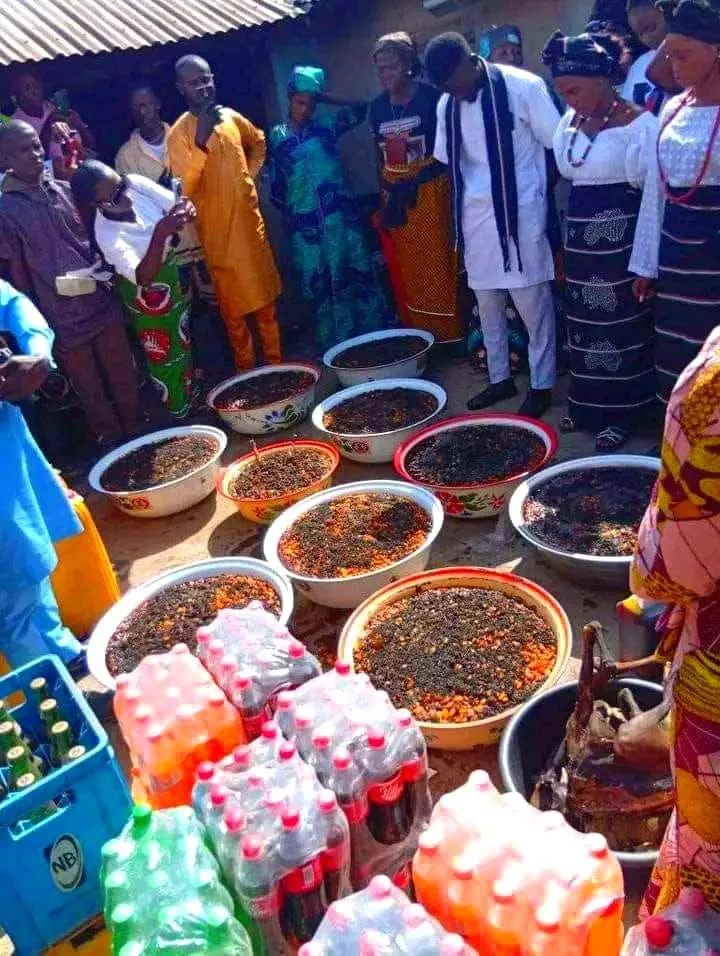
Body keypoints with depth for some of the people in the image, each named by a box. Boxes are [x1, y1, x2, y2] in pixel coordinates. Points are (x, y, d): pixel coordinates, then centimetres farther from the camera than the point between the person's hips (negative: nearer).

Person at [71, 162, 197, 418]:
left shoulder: (136, 183, -21)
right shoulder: (107, 235, -34)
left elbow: (177, 204, -11)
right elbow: (144, 277, -41)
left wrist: (186, 208, -37)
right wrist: (159, 234, -55)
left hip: (177, 277, 6)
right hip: (150, 297, -6)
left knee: (184, 339, 27)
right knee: (165, 354, 10)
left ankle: (192, 392, 52)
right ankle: (179, 411, 33)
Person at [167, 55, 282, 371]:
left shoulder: (231, 117, 6)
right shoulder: (179, 134, -10)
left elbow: (259, 142, 26)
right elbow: (185, 190, -20)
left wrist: (252, 175, 12)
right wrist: (200, 143, -28)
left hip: (250, 219, 5)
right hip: (218, 230, -5)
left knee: (266, 297, 12)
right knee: (234, 306, 2)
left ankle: (276, 362, 25)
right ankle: (247, 369, 15)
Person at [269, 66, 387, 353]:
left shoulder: (326, 124, 8)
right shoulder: (277, 137, 7)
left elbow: (360, 109, 7)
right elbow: (275, 184, 9)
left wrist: (326, 98, 5)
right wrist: (288, 214, 6)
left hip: (340, 213, 0)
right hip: (304, 222, 0)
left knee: (355, 271, 2)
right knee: (317, 282, 3)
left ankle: (371, 334, 12)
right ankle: (333, 343, 13)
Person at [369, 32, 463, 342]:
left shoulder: (432, 98, -7)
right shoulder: (377, 108, 9)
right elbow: (380, 157, 14)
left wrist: (414, 183, -18)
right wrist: (386, 196, 4)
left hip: (430, 192, -5)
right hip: (394, 197, 5)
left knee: (438, 266, -3)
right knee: (407, 272, 8)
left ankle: (450, 337, 6)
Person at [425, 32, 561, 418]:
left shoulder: (523, 87, -10)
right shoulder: (447, 104, 5)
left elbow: (557, 144, -5)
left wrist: (542, 195, -6)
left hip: (520, 212, -5)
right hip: (476, 215, 5)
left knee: (532, 303, 0)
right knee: (487, 303, 11)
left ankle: (541, 385, 12)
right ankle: (500, 378, 26)